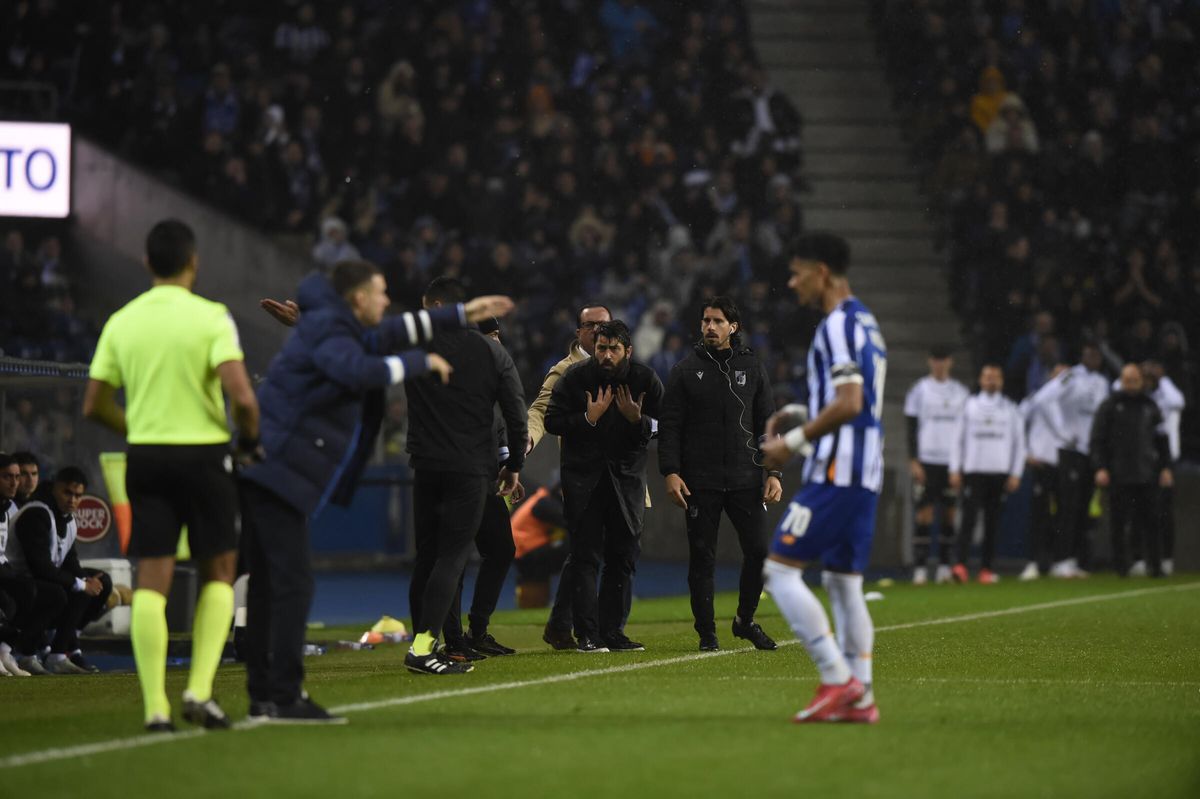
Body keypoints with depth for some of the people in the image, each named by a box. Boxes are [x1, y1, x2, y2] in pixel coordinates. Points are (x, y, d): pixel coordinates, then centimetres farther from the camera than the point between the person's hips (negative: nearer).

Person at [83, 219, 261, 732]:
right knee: (218, 574, 12)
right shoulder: (211, 318, -8)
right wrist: (250, 441, 1)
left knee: (151, 582, 2)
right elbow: (241, 396, -18)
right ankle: (199, 690, 0)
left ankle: (155, 707, -4)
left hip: (145, 458, 3)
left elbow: (95, 406, 6)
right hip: (204, 455, -3)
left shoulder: (121, 322, 4)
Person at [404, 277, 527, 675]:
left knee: (426, 555, 12)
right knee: (452, 556, -5)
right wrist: (513, 466, 14)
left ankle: (421, 641, 13)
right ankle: (423, 646, -17)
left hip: (426, 467, 2)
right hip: (472, 471, -2)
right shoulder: (493, 353, 2)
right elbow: (517, 417, 1)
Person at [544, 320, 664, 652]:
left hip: (627, 476, 3)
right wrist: (588, 418, -19)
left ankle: (613, 632, 11)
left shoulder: (646, 380, -2)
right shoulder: (576, 377, -6)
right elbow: (553, 421, -6)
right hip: (582, 477, -2)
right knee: (585, 556, -6)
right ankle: (587, 635, -7)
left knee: (624, 556, 4)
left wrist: (638, 420, -21)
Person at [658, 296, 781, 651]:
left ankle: (745, 620, 15)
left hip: (746, 480, 1)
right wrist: (671, 472, -10)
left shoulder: (752, 368, 10)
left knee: (759, 551, -4)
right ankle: (706, 632, 9)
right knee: (702, 558, 0)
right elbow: (669, 426, 1)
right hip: (700, 483, -1)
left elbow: (767, 424, 11)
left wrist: (773, 473, 2)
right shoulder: (686, 371, 4)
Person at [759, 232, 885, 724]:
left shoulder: (837, 325, -12)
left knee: (780, 570, -8)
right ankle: (859, 698, 8)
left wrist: (792, 442, -15)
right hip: (865, 475, 10)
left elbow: (849, 404, -22)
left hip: (835, 472, -10)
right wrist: (796, 414, 18)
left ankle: (838, 680, -13)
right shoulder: (866, 324, 19)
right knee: (843, 582, 11)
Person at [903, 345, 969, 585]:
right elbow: (912, 428, 0)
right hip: (926, 460, -3)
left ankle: (944, 567, 9)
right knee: (924, 515, -6)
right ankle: (920, 568, -4)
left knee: (949, 515, 3)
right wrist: (913, 461, -8)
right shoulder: (919, 390, 3)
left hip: (953, 463, 3)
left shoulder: (960, 392, 13)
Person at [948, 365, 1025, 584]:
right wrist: (955, 470, 1)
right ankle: (961, 564, -18)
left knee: (993, 522, 1)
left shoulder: (1010, 409, 10)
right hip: (973, 471, -1)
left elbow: (1019, 443, 9)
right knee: (969, 517, -12)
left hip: (1000, 473, 1)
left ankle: (986, 568, 4)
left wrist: (1016, 474, 1)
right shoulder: (969, 405, 8)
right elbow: (957, 439, 8)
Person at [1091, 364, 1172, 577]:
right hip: (1118, 476, -2)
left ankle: (1155, 565, -2)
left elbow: (1162, 438, 18)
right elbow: (1097, 439, 2)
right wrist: (1100, 468, -8)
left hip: (1145, 475, 2)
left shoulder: (1150, 407, 13)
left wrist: (1165, 467, 9)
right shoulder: (1109, 407, 5)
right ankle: (1121, 565, 6)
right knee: (1118, 523, -1)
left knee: (1149, 520, -2)